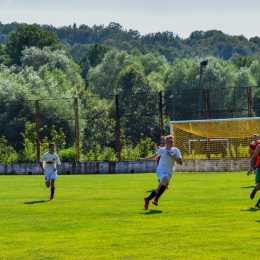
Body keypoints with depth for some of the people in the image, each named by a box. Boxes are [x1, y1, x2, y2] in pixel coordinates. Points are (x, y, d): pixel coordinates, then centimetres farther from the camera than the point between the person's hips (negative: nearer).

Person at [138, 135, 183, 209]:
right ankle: (156, 199, -27)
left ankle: (147, 199, 34)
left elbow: (180, 162, -8)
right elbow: (154, 156, 23)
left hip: (169, 173, 3)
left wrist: (172, 156, -20)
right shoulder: (161, 150, 3)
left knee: (159, 190, 9)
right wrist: (143, 159, 27)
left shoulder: (175, 150, 0)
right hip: (161, 170, -3)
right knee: (166, 182, -34)